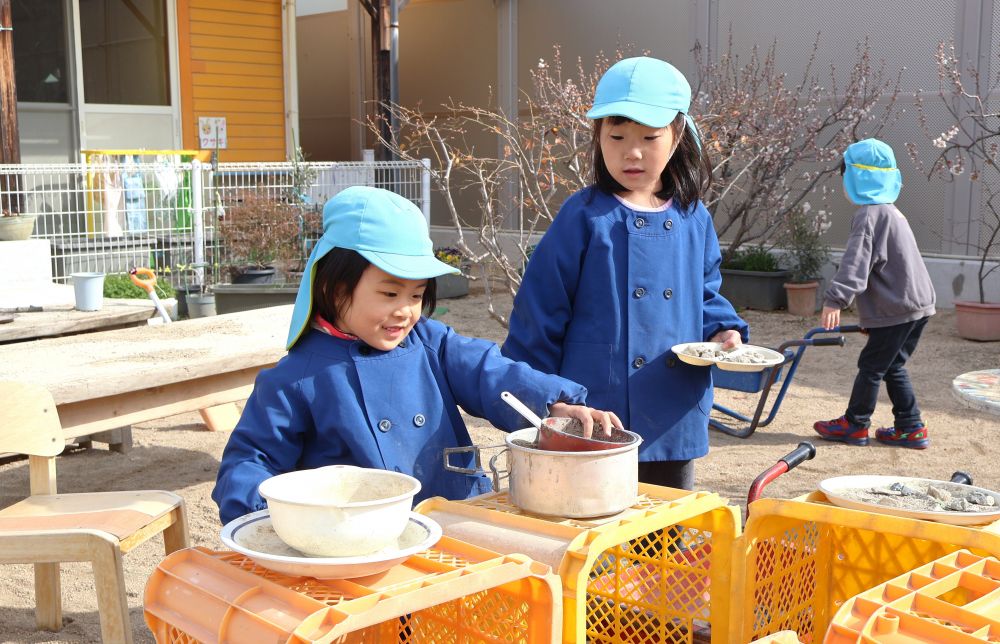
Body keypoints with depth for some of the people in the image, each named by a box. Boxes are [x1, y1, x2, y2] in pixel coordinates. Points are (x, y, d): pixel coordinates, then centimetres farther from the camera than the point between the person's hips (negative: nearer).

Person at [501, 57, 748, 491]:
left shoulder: (693, 219, 5)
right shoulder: (584, 217, -9)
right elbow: (540, 313, -6)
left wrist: (722, 332, -4)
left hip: (674, 425, 5)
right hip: (593, 425, -4)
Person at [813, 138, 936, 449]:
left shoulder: (869, 215, -15)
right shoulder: (889, 211, 17)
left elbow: (855, 261, -27)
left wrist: (836, 299, -34)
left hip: (896, 309, -9)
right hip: (917, 302, 9)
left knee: (871, 366, 3)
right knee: (892, 367, 16)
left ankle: (855, 425, 14)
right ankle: (911, 427, 18)